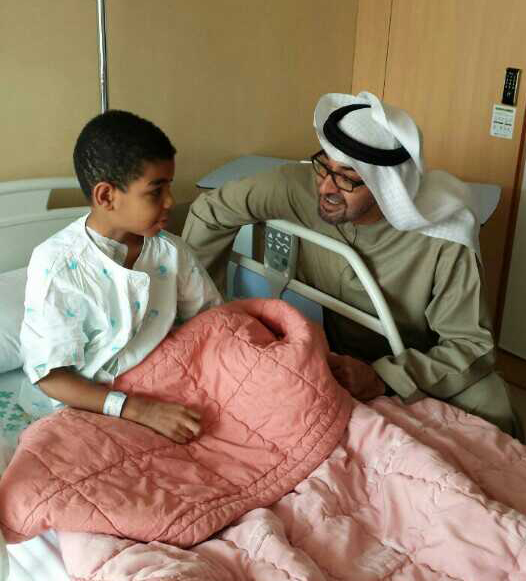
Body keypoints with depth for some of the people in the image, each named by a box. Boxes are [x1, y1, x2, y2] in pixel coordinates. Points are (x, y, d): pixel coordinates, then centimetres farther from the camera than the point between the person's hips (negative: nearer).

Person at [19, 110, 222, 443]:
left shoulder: (171, 251, -5)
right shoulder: (55, 264, -18)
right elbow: (49, 375, -17)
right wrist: (142, 410, -28)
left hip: (164, 396, 4)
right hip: (90, 405, -4)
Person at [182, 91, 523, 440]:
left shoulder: (443, 242, -28)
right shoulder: (298, 187, -21)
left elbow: (472, 345, -22)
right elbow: (211, 212, -7)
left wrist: (383, 377, -35)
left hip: (417, 367, -1)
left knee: (489, 407, -26)